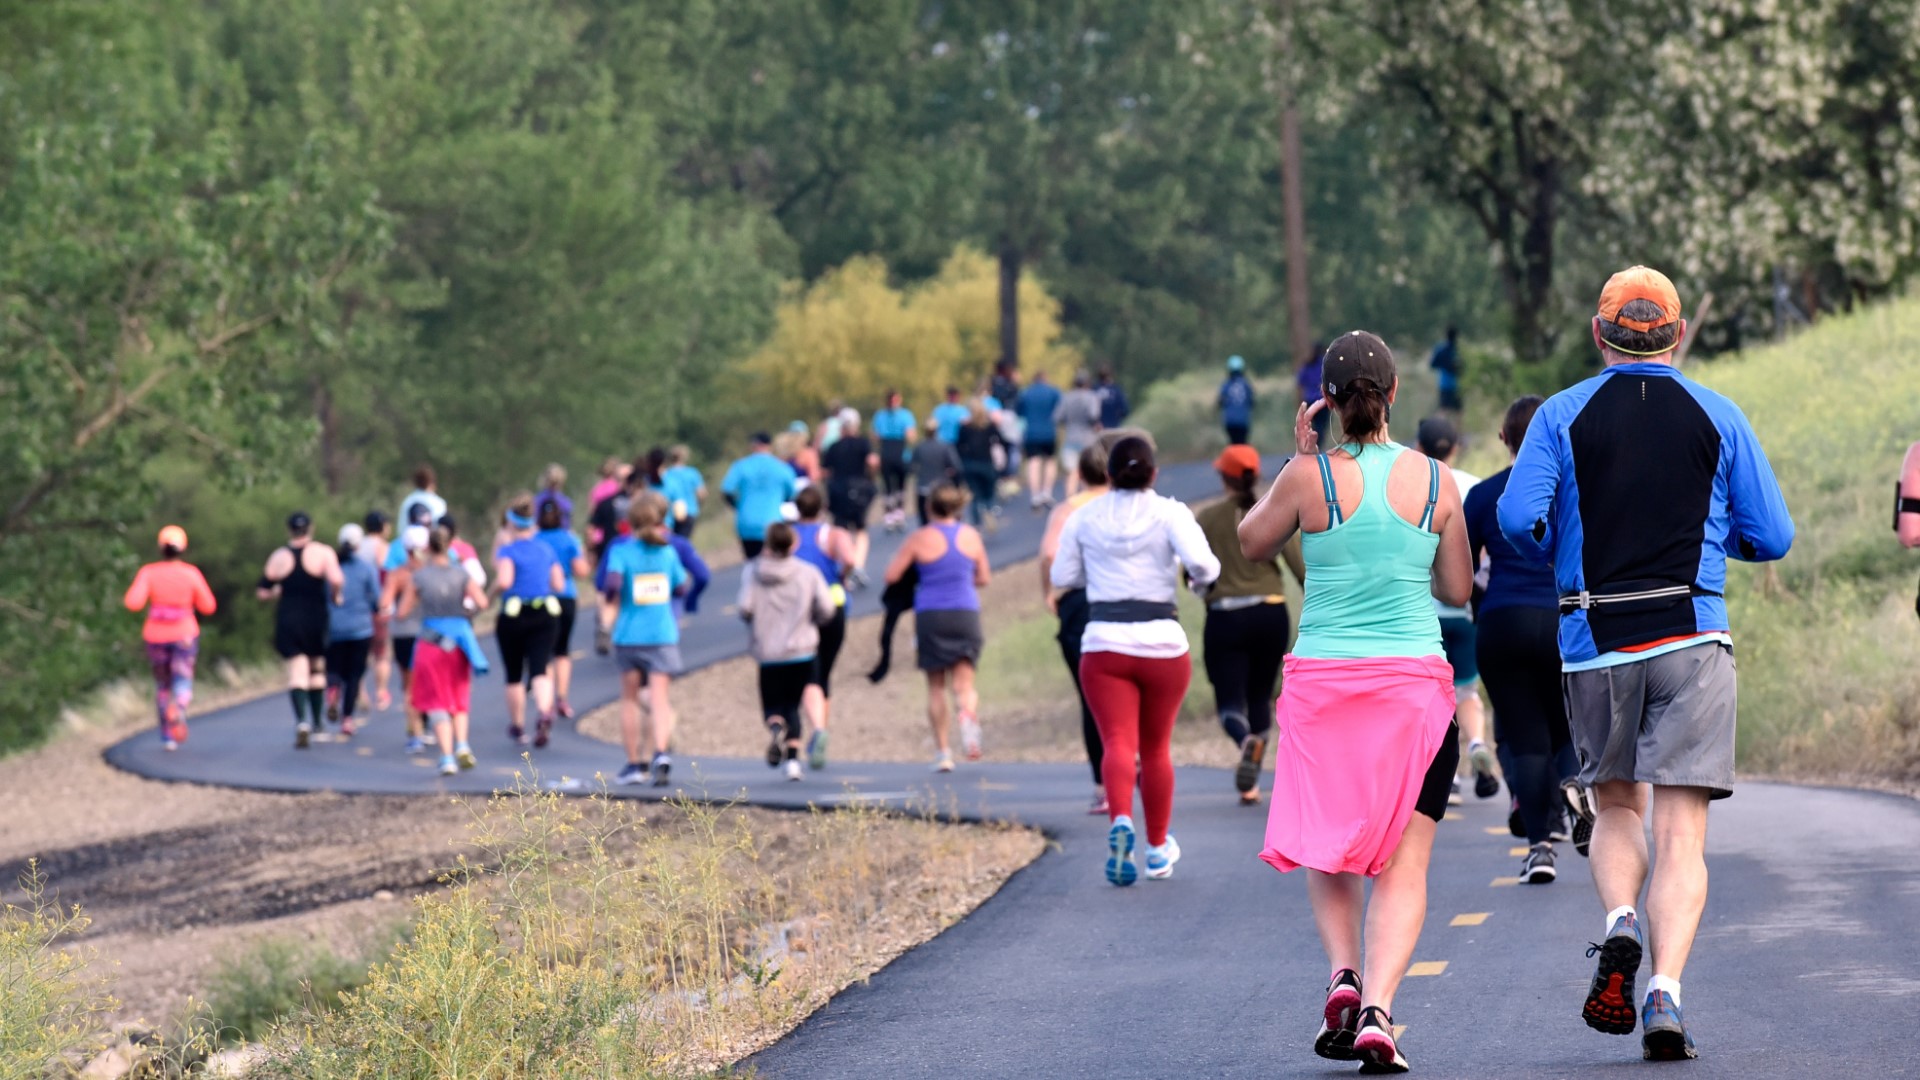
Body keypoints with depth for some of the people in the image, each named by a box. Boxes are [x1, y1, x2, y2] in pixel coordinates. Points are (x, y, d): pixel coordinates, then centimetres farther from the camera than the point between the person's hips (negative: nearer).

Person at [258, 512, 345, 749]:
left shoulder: (278, 557, 1)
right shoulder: (323, 553, -6)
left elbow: (263, 592, 4)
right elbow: (337, 580, -22)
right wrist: (335, 596, -1)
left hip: (287, 621, 0)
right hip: (316, 620, 0)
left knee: (297, 672, -2)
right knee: (317, 669, 17)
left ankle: (301, 720, -23)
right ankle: (317, 722, 23)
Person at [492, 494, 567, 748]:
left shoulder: (508, 551, -7)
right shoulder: (547, 551, 8)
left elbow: (503, 581, -22)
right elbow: (559, 585, 10)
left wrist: (493, 591, -2)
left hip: (514, 616, -3)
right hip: (546, 615, 3)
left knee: (514, 675, 13)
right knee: (540, 670, -6)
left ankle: (517, 726, 24)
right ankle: (544, 712, -34)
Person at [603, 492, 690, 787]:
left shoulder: (622, 550, -6)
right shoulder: (668, 551, 1)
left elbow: (612, 582, -20)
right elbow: (681, 587, 10)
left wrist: (611, 598, 3)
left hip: (629, 636, 0)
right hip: (663, 635, 0)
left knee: (629, 698, 15)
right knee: (661, 700, -5)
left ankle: (634, 763, 18)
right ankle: (661, 752, -29)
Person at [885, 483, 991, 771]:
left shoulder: (920, 538, -4)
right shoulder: (971, 536, 5)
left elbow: (891, 576, -3)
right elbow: (984, 578, 14)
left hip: (931, 616, -1)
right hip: (966, 614, 1)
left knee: (936, 687, 9)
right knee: (964, 681, 2)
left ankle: (942, 751, 5)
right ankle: (968, 714, -33)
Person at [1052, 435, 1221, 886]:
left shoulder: (1084, 518, 4)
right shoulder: (1169, 513, -3)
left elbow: (1062, 576, 10)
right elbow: (1201, 562, -17)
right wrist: (1202, 578, 5)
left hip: (1104, 645, 0)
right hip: (1163, 645, 0)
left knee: (1117, 743, -10)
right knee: (1156, 748, 16)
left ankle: (1120, 819, -39)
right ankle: (1158, 848, 26)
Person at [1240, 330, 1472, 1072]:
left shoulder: (1310, 477, -7)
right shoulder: (1433, 481, -1)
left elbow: (1252, 543, 12)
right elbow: (1458, 590, 10)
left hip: (1323, 680, 0)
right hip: (1415, 682, 0)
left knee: (1327, 850, 18)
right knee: (1402, 864, 0)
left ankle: (1343, 974, -3)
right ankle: (1377, 1011, -17)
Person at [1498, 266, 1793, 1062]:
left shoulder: (1562, 416, 3)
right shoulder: (1718, 417, 4)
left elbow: (1517, 519, -9)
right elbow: (1772, 537, 5)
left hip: (1594, 640, 1)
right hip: (1691, 636, -1)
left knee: (1615, 809, 19)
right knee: (1681, 833, -2)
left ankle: (1620, 925, -8)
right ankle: (1666, 992, -18)